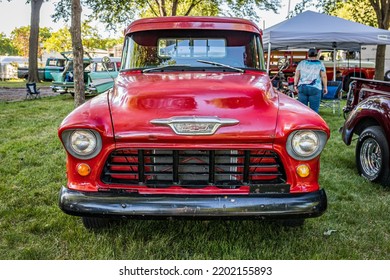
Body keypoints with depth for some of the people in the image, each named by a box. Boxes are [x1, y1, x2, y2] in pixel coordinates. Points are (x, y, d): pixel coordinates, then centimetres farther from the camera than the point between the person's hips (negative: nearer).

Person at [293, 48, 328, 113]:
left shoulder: (301, 63, 11)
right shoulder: (320, 63, 5)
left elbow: (296, 75, 7)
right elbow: (324, 76, 0)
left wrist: (295, 85, 10)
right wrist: (325, 87, 6)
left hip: (302, 88, 3)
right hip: (315, 88, -3)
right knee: (314, 110, -1)